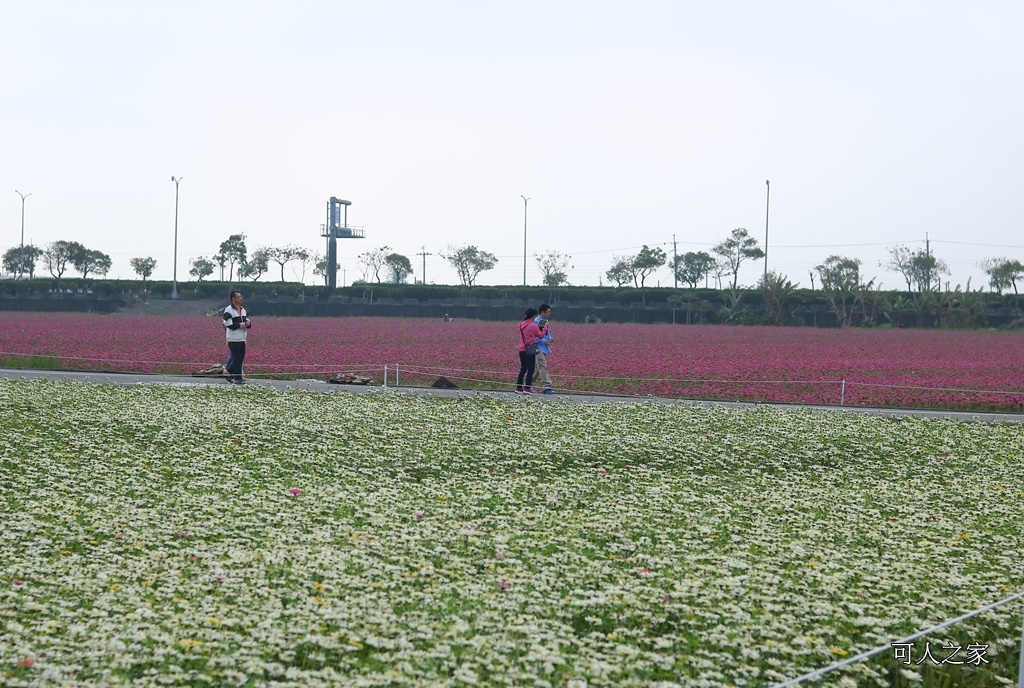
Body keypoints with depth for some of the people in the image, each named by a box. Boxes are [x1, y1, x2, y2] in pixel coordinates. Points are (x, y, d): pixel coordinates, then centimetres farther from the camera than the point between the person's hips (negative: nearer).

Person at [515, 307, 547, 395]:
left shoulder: (521, 325, 8)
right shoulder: (533, 326, -14)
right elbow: (541, 335, -3)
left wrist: (538, 327, 15)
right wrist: (545, 327, 10)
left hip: (522, 350, 7)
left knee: (523, 369, 14)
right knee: (530, 369, 1)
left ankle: (519, 387, 16)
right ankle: (527, 388, -1)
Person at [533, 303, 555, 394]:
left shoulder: (545, 321, 14)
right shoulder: (536, 321, -14)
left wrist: (550, 339, 3)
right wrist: (544, 341, -22)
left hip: (544, 348, 9)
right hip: (538, 348, -9)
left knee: (539, 368, 12)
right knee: (543, 367, -13)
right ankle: (547, 387, -16)